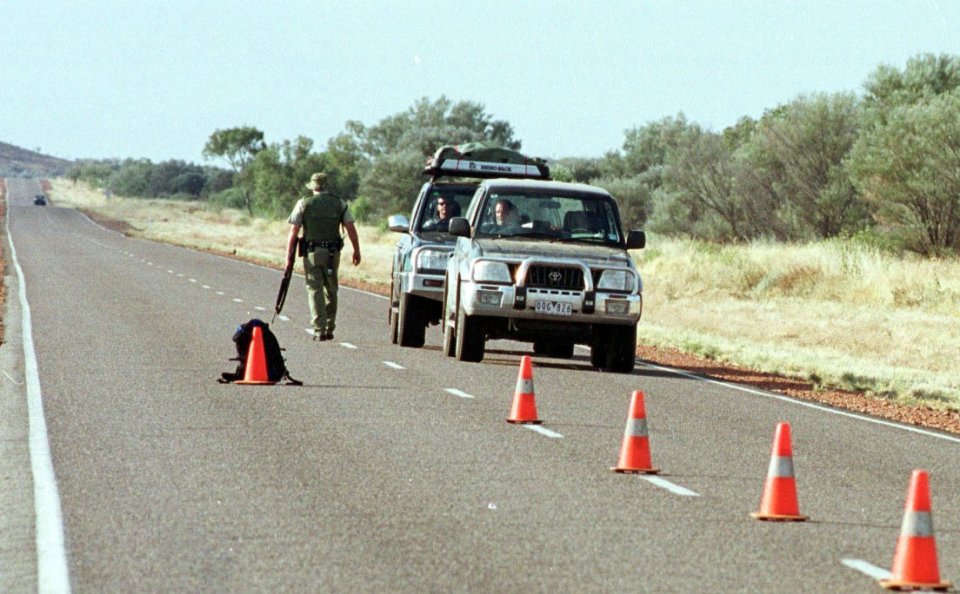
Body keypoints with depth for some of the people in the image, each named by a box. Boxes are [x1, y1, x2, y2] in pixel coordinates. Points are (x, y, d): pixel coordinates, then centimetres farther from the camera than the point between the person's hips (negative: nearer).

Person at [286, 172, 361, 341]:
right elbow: (351, 229, 2)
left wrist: (289, 254, 0)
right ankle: (329, 328, 17)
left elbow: (293, 231, -3)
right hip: (333, 252, 2)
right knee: (331, 290, 14)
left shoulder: (304, 204, 0)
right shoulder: (339, 204, 6)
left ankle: (319, 330, -9)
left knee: (315, 290, -1)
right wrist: (356, 251, 8)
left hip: (312, 251, -2)